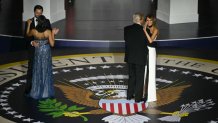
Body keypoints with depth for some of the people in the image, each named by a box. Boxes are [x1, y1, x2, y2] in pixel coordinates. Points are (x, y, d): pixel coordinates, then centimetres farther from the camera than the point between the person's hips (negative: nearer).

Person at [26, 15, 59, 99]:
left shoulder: (34, 31, -17)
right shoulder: (48, 32, -20)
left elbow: (27, 34, 7)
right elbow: (52, 44, -15)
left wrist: (29, 24, 14)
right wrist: (53, 34, -8)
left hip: (38, 53, 1)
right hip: (46, 53, 0)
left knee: (37, 72, 11)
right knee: (46, 72, 12)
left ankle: (37, 92, 16)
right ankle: (46, 92, 18)